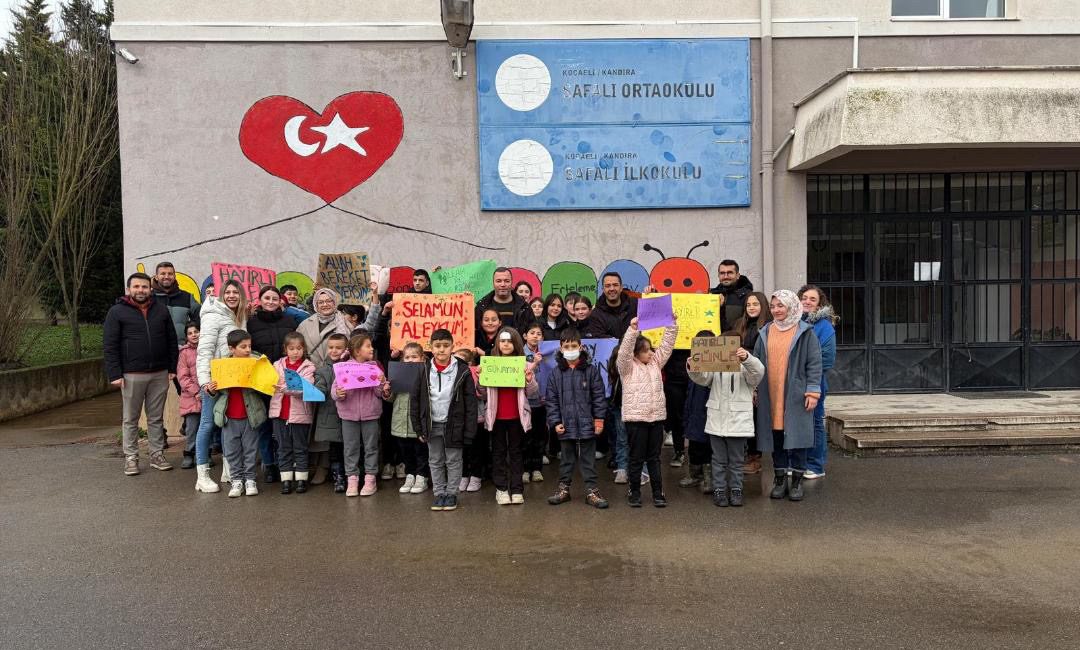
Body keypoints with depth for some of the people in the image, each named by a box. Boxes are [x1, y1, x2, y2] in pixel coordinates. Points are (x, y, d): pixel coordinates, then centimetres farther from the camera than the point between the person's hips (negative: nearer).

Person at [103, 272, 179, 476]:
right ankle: (130, 457, 15)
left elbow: (172, 341, 12)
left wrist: (172, 368, 6)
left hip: (159, 374, 3)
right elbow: (110, 346, -4)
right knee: (131, 419, 6)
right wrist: (114, 374, -10)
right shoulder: (117, 312, -1)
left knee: (156, 418, 10)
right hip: (131, 375, -3)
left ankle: (157, 455, 19)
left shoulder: (161, 310, 8)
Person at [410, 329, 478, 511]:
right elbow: (415, 399, 3)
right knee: (435, 462, 14)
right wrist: (419, 427, 1)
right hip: (432, 425, 3)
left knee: (453, 461, 9)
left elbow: (471, 403, -7)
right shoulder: (424, 370, -3)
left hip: (453, 424, -3)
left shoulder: (462, 370, -9)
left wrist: (469, 430, -10)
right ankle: (439, 493, 26)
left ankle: (451, 494, 23)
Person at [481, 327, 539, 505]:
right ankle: (501, 489, 13)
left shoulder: (523, 364, 1)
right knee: (498, 451, 8)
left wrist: (529, 379, -17)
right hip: (496, 415, 0)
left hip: (517, 415, 0)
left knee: (516, 451, 8)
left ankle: (517, 489, 12)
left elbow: (532, 393, 1)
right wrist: (481, 378, -16)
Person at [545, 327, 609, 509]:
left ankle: (591, 490, 16)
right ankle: (563, 488, 26)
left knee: (588, 458, 7)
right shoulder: (556, 374, 1)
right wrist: (555, 422, -5)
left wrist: (599, 419, -6)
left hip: (587, 424, -1)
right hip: (566, 425, 1)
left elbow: (599, 397, -2)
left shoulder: (591, 371, -3)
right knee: (567, 458, 14)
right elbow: (551, 400, 2)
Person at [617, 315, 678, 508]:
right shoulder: (627, 367, -4)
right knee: (636, 458, 5)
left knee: (654, 457, 11)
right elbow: (624, 351, -20)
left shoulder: (655, 362, 11)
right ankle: (635, 493, 15)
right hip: (636, 418, -4)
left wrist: (672, 325, -4)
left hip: (657, 417, 4)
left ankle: (658, 493, 16)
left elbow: (666, 346, 7)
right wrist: (632, 329, -31)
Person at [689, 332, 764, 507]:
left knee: (736, 460, 9)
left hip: (738, 420, -2)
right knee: (719, 459, 9)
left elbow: (757, 374, -20)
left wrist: (746, 358, -39)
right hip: (716, 419, 2)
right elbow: (702, 378, -4)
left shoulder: (745, 365, -1)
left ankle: (736, 489, 20)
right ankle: (719, 490, 17)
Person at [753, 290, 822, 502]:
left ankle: (797, 480, 12)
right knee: (776, 435, 8)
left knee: (796, 435, 0)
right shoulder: (765, 333, 11)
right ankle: (780, 479, 18)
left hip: (795, 395, -4)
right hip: (770, 396, 4)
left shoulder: (805, 333, -2)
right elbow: (756, 362, 14)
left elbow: (814, 363, -4)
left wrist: (812, 391, -10)